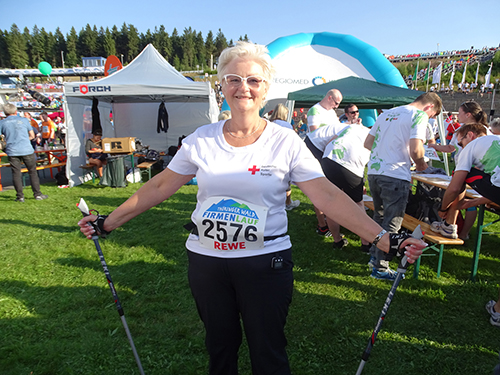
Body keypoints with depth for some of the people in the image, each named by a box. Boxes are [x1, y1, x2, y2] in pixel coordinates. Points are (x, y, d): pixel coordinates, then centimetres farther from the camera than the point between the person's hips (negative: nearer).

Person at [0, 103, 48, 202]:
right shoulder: (23, 120, 4)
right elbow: (32, 136, 10)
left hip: (12, 152, 1)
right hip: (27, 150, 0)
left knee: (16, 173, 6)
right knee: (33, 172, 7)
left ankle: (20, 196, 7)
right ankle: (37, 194, 9)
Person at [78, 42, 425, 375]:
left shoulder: (286, 142, -8)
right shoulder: (201, 139, -1)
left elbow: (328, 196, -14)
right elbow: (160, 187, 5)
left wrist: (383, 238, -22)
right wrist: (109, 222, 6)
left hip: (266, 262, -2)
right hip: (206, 259, 3)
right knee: (219, 346, 21)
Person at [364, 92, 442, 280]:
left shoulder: (387, 113, 18)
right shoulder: (419, 115, -4)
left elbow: (367, 143, 18)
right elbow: (416, 150, -16)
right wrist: (421, 164, 3)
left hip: (373, 171, 8)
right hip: (395, 176, -7)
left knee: (379, 217, 22)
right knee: (391, 224, 3)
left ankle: (375, 256, 33)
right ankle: (380, 268, 10)